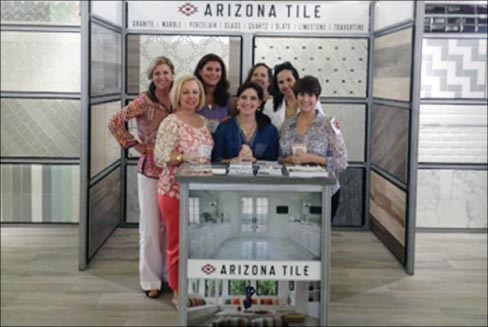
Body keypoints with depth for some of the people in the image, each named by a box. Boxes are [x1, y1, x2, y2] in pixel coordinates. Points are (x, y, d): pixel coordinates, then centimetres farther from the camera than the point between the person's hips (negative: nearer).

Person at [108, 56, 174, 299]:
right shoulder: (144, 101, -9)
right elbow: (115, 123, -12)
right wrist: (135, 145, -10)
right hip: (151, 169, -4)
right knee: (150, 227, 1)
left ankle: (169, 273, 26)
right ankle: (150, 280, 12)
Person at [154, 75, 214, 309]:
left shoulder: (204, 122, 11)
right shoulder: (171, 123, -10)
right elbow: (161, 157, -15)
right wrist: (185, 157, -24)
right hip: (175, 191, -6)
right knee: (178, 243, 1)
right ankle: (178, 292, 14)